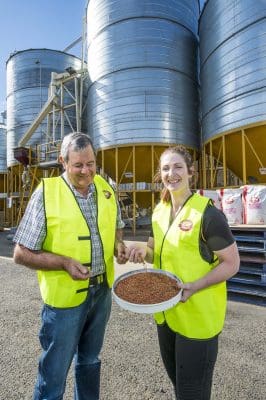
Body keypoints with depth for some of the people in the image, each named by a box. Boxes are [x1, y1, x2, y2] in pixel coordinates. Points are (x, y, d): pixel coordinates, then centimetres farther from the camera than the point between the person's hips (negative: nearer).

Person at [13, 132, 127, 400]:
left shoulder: (106, 189, -2)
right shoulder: (46, 193, -16)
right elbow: (22, 254, -12)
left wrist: (118, 245, -7)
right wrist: (65, 263, -24)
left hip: (102, 291, 5)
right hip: (64, 296, -4)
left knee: (90, 361, 27)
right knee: (53, 374, 14)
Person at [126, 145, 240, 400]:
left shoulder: (207, 214, -20)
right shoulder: (159, 211, 1)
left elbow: (231, 263, -14)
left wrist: (194, 286, -26)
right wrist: (143, 251, -9)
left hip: (198, 316, -6)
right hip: (165, 312, 7)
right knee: (176, 379, 28)